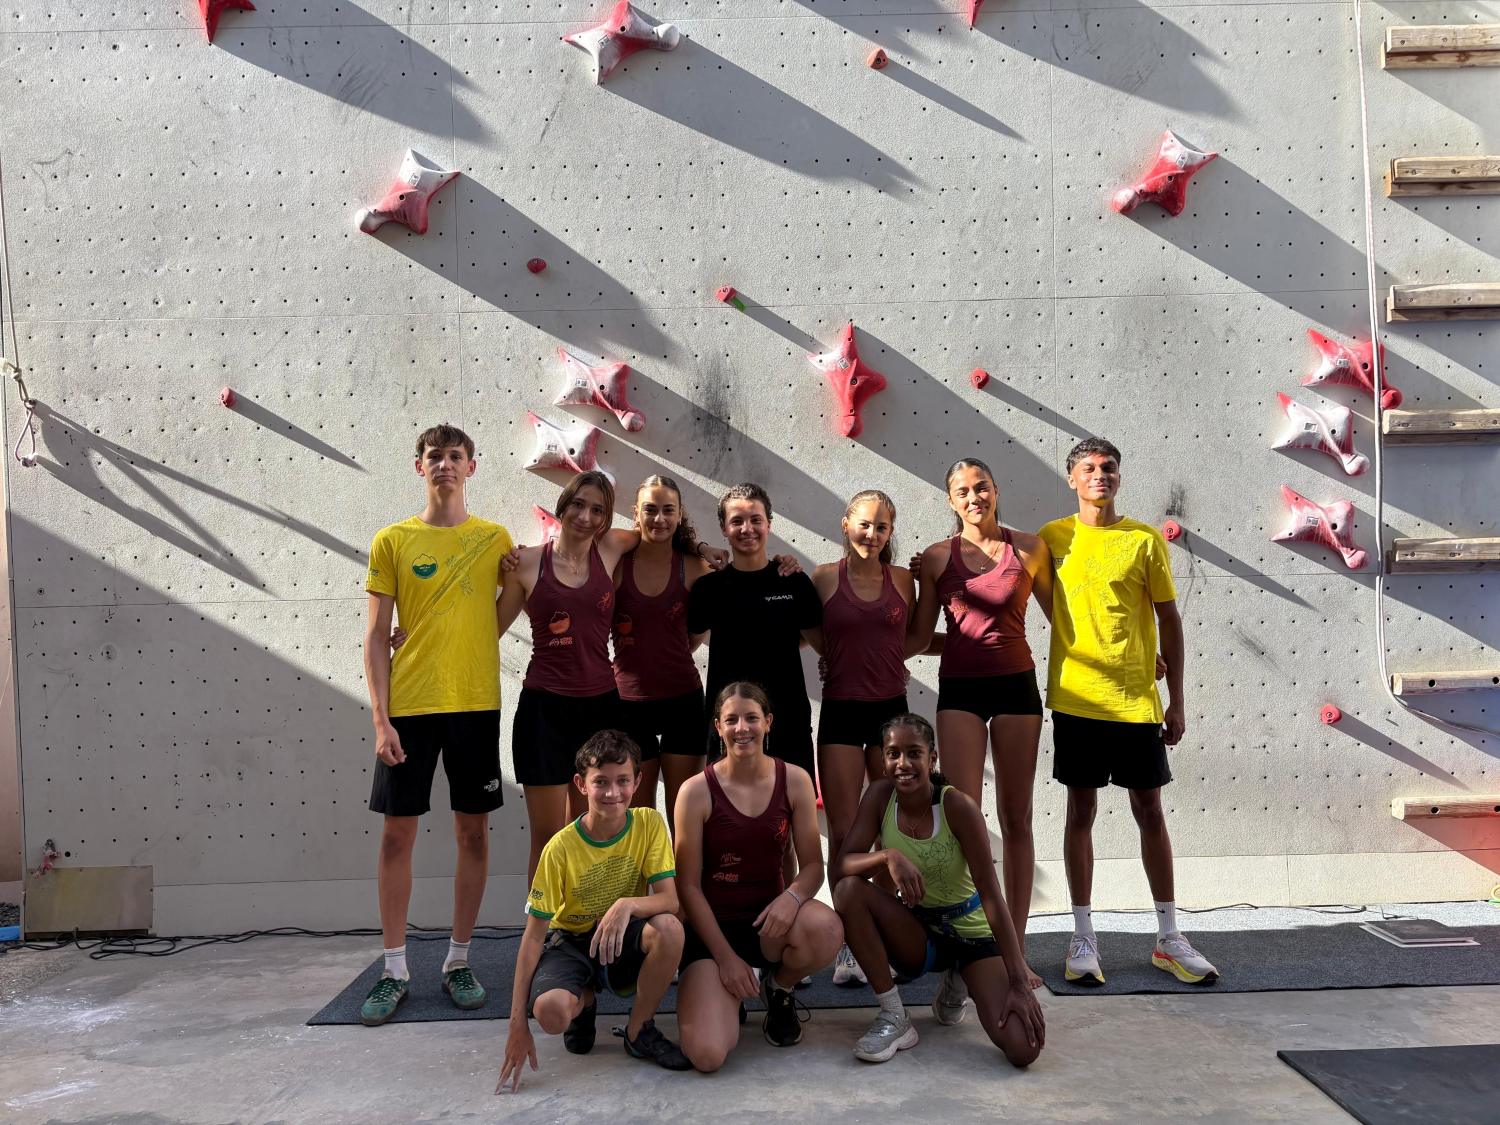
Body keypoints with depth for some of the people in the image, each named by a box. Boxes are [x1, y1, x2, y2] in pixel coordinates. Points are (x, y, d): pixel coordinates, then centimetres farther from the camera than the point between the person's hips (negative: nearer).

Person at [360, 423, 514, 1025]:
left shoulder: (495, 539, 5)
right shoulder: (392, 541, 2)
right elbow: (376, 637, 0)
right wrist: (380, 718, -6)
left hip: (476, 703, 1)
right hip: (408, 705, -1)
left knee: (473, 831, 6)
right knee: (397, 834, 3)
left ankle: (458, 960, 21)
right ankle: (395, 971, 16)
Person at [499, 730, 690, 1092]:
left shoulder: (649, 824, -13)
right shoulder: (561, 848, -18)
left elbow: (669, 900, -19)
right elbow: (534, 934, -14)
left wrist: (627, 905, -42)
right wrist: (518, 1022, -18)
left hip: (624, 940, 1)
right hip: (571, 943, -1)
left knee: (670, 928, -33)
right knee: (550, 1011, -34)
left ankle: (639, 1032, -6)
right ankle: (583, 1002, 8)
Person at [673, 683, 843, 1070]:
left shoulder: (794, 780, -5)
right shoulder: (697, 791, -12)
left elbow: (812, 864, -3)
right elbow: (689, 886, -8)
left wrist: (791, 897, -26)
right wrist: (725, 956, -12)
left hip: (769, 916, 2)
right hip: (713, 925, -2)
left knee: (827, 929, -34)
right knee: (706, 1055, -22)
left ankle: (779, 988, 4)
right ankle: (730, 991, 16)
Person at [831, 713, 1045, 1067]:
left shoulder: (957, 805, -23)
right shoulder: (880, 796, -13)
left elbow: (991, 895, -22)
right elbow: (841, 867, -18)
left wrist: (1020, 982, -25)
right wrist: (888, 856, -39)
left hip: (971, 934, -2)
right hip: (917, 934, 3)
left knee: (1023, 1049, -23)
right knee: (848, 890, -27)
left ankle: (957, 987, 10)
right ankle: (894, 1018, -12)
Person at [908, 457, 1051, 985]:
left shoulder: (1028, 548, 3)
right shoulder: (936, 557, 3)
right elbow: (920, 635, 8)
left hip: (1016, 684, 1)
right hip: (960, 689, 0)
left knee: (1016, 819, 7)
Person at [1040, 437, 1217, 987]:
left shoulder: (1145, 540, 1)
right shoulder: (1053, 537, 3)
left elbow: (1169, 621, 4)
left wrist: (1176, 701, 1)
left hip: (1136, 699, 0)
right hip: (1075, 697, 0)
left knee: (1150, 811, 7)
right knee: (1081, 811, 5)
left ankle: (1169, 938, 19)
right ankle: (1083, 938, 15)